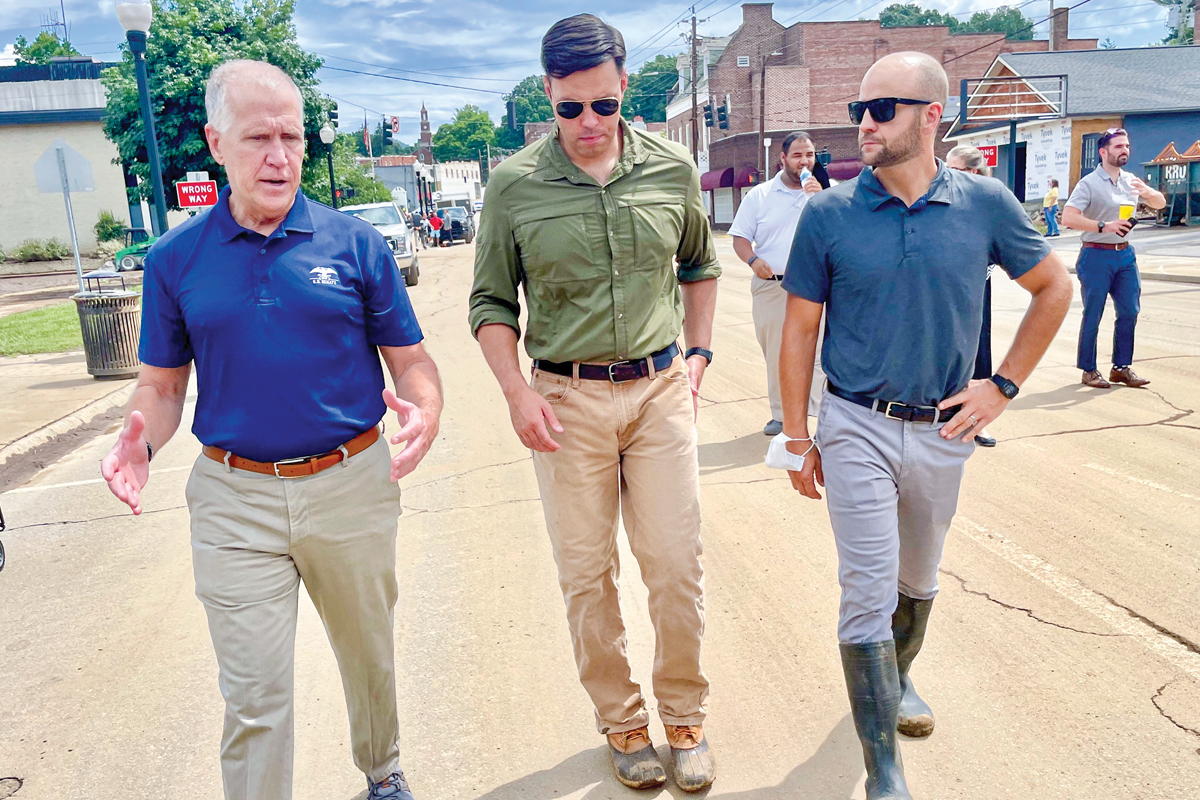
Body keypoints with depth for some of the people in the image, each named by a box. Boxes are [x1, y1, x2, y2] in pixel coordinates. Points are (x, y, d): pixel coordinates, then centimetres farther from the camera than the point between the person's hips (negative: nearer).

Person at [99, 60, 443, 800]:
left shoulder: (355, 243, -2)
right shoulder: (176, 259, 1)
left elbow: (410, 359, 0)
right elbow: (164, 382, 7)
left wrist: (426, 413, -22)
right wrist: (141, 441, -14)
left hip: (351, 485, 1)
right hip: (234, 501, 0)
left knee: (369, 655, 20)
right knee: (254, 695, 4)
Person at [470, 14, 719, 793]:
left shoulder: (672, 168, 2)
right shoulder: (515, 184, -4)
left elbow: (700, 265, 18)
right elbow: (493, 302, 2)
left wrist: (697, 353, 11)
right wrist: (518, 393, -9)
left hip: (661, 388, 1)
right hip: (566, 399, -1)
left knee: (678, 565, 4)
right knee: (588, 574, 8)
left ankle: (685, 717, 27)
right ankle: (620, 719, 28)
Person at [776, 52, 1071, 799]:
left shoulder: (986, 204, -4)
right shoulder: (829, 214, -8)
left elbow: (1055, 288, 9)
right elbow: (800, 328, -2)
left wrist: (1004, 386, 1)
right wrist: (798, 439, -3)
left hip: (943, 431, 3)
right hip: (857, 429, -2)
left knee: (918, 582, 21)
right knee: (869, 597, -3)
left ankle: (897, 679, 49)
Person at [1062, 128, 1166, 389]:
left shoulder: (1131, 181, 11)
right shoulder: (1089, 183, -9)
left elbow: (1160, 204, 19)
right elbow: (1068, 218, -19)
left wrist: (1147, 191, -4)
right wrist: (1104, 226, -25)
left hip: (1125, 254, 6)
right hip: (1096, 256, -6)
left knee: (1129, 311, 6)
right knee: (1093, 315, -1)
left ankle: (1122, 367, 17)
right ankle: (1088, 370, 10)